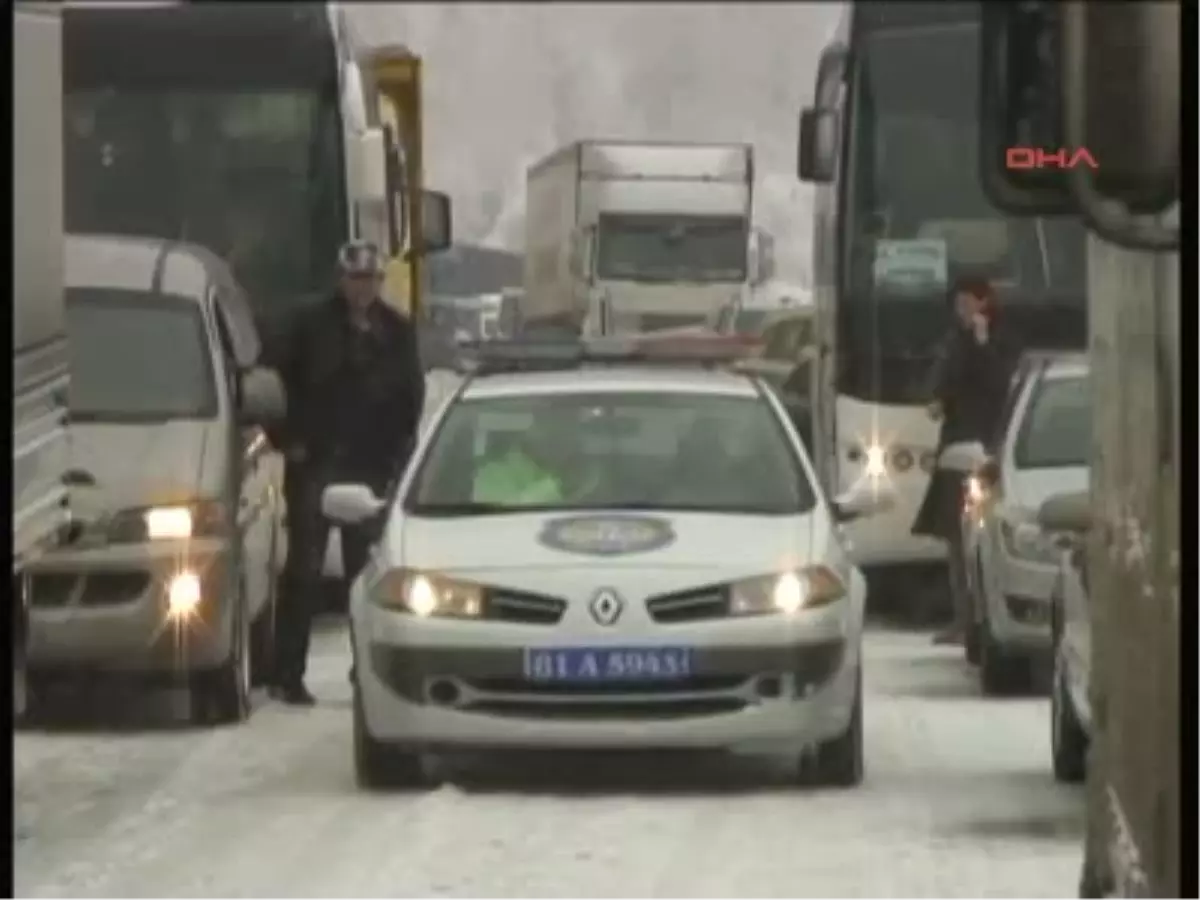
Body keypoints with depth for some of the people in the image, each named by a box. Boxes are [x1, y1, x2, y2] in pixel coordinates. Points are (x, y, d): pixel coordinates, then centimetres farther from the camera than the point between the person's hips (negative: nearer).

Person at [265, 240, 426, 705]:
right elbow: (281, 383, 3)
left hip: (371, 467, 3)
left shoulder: (397, 333, 7)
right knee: (304, 570, -3)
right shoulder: (313, 326, -1)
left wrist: (398, 454, 3)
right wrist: (289, 440, -4)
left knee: (366, 570, 7)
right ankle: (287, 674, -2)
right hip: (314, 463, -3)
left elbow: (411, 399, 12)